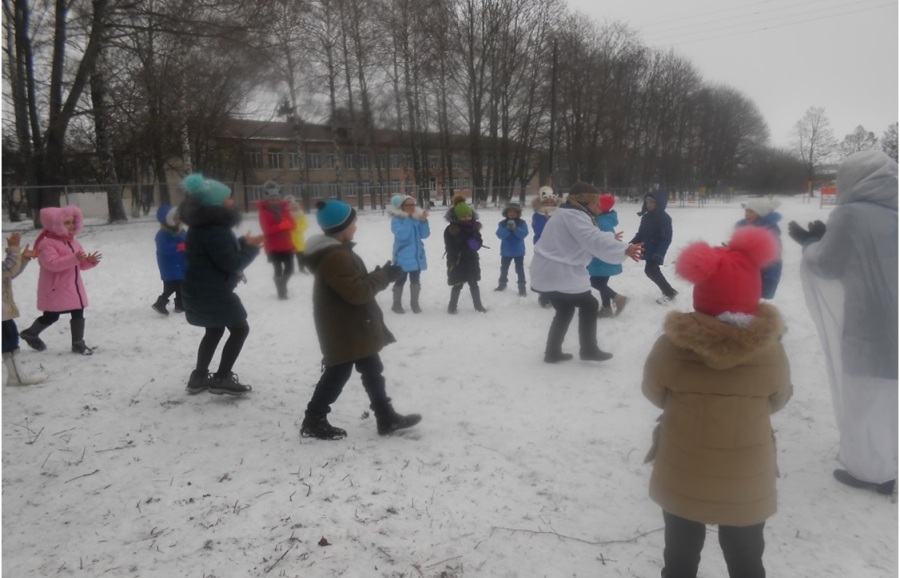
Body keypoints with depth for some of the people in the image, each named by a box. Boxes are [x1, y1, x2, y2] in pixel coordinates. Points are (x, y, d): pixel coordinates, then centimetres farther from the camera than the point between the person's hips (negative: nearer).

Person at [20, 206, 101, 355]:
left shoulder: (73, 242, 11)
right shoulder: (47, 243, -15)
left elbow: (80, 264, 13)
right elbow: (53, 264, -29)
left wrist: (90, 261, -10)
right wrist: (74, 258, -38)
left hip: (73, 287, 7)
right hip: (55, 289, -7)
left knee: (78, 314, 3)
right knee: (50, 317, 6)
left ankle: (78, 343, 11)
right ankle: (30, 334, 33)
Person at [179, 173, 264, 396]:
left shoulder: (204, 224, 11)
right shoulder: (214, 228, -23)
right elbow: (230, 262, -24)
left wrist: (243, 243, 4)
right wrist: (251, 248, -9)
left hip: (200, 289, 11)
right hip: (212, 292, -11)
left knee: (214, 330, 23)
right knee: (240, 329, 1)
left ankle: (199, 378, 30)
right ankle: (222, 379, 6)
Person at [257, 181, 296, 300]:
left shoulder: (284, 208, 9)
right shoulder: (264, 211, -5)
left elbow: (293, 225, 1)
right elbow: (267, 229, -14)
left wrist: (278, 226, -19)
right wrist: (283, 225, -23)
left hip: (287, 244, 5)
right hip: (274, 246, -5)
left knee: (289, 268, 8)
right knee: (278, 270, -6)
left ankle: (282, 285, 34)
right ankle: (281, 291, 10)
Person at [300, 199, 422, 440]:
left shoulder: (337, 251, 11)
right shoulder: (335, 257, -25)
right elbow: (357, 292, -28)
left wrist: (380, 275, 3)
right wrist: (384, 276, -17)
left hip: (352, 327, 11)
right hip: (344, 329, -11)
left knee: (372, 370, 15)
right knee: (338, 373, 1)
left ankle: (386, 418, 24)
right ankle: (314, 421, 16)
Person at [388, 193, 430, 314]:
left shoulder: (417, 217, 6)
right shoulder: (397, 219, -10)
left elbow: (425, 235, 1)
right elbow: (402, 234, -26)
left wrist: (424, 221, -14)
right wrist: (408, 218, -25)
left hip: (417, 255, 5)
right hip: (402, 256, -5)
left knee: (416, 280, 13)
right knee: (401, 280, 5)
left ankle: (414, 303, 27)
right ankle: (397, 304, 18)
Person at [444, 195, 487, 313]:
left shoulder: (473, 227, 1)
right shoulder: (450, 230, -16)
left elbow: (479, 242, 5)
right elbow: (451, 248, -20)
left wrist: (475, 244, -21)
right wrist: (468, 245, -25)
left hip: (471, 260, 5)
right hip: (457, 262, -5)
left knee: (474, 284, 15)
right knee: (457, 285, 2)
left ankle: (478, 304, 29)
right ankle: (452, 306, 19)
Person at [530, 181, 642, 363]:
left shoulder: (569, 214, 17)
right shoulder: (574, 216, -17)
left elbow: (591, 236, 30)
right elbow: (595, 241, -30)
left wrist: (611, 237, 42)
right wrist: (624, 250, -37)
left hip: (547, 271, 11)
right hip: (558, 273, -11)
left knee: (565, 309, 23)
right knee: (589, 305, 7)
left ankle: (553, 352, 26)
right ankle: (589, 350, 16)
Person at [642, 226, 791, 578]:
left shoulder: (669, 348, -21)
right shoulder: (771, 352, -19)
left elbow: (654, 394, -4)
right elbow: (776, 402, 0)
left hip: (682, 478, 0)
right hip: (745, 482, 1)